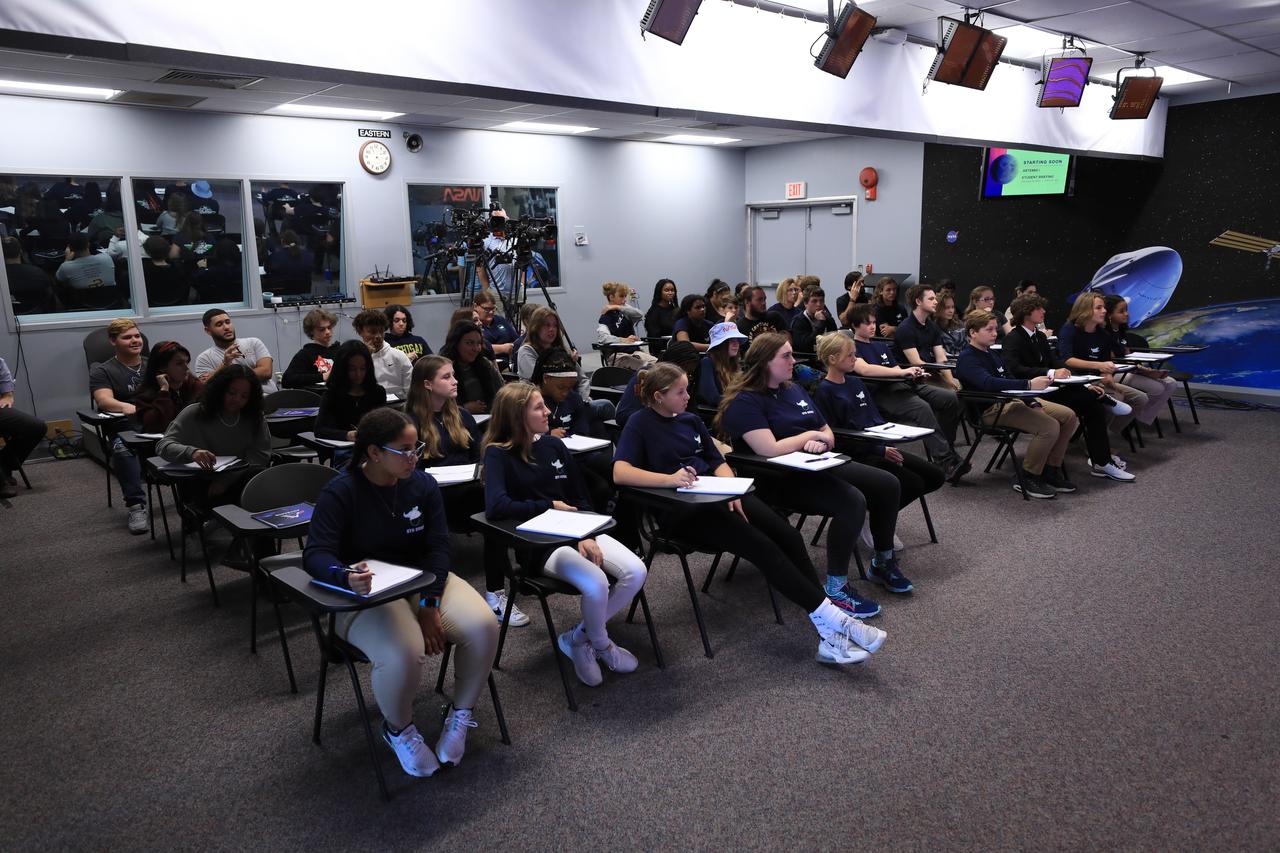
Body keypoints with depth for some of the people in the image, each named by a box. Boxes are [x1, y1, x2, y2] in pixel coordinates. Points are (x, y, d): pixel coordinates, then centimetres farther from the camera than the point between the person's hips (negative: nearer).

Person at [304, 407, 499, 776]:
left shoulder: (423, 484, 0)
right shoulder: (339, 493, -12)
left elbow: (438, 546, -3)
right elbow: (316, 554, -21)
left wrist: (430, 605, -17)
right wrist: (347, 577, -45)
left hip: (423, 582, 4)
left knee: (483, 626, -23)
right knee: (403, 654, -35)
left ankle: (460, 714, 5)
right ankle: (398, 729, 1)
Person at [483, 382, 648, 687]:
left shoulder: (553, 444, 10)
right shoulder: (498, 454, -7)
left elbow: (581, 498, 12)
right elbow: (496, 506, -24)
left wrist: (586, 535, -6)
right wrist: (550, 506, -14)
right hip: (541, 544, -6)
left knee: (636, 572, -16)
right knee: (596, 584, -31)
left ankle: (578, 637, 2)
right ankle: (602, 645, 3)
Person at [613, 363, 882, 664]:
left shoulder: (691, 420, 18)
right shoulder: (640, 425, -1)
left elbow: (718, 461, 17)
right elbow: (620, 472, -16)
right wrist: (670, 478, -31)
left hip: (716, 495, 6)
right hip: (681, 511, -6)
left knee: (789, 536, -17)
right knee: (763, 546, -25)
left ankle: (829, 636, -21)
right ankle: (830, 617, -22)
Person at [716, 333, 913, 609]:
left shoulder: (794, 390, 15)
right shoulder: (744, 402, -13)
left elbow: (827, 432, 18)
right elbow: (770, 449, -25)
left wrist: (821, 442, -8)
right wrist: (810, 435, -10)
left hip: (817, 467, 9)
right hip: (778, 481, -9)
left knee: (887, 485, 1)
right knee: (852, 501, -30)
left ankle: (883, 563, 18)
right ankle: (836, 589, -19)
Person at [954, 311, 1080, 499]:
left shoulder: (993, 354, 19)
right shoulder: (967, 360, -12)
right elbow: (989, 383, -29)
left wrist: (1032, 402, 4)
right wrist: (1029, 385, -36)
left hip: (1013, 400, 10)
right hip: (992, 409, -10)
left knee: (1069, 416, 2)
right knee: (1049, 426, -26)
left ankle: (1051, 471, 9)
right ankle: (1027, 480, -12)